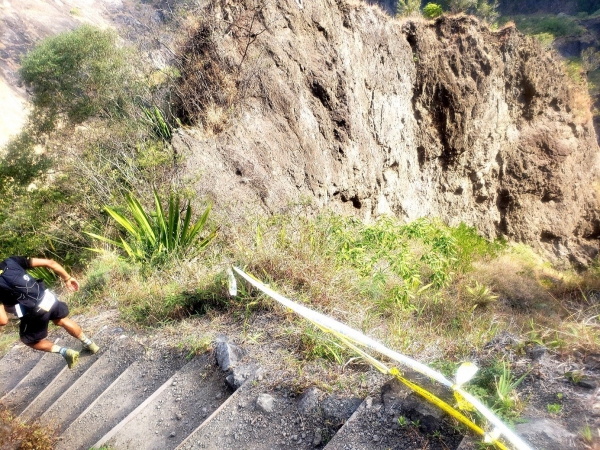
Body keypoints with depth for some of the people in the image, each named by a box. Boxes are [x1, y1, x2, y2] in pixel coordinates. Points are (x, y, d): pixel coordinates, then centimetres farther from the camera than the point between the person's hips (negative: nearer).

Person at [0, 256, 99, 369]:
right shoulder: (11, 261, 2)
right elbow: (50, 263, 1)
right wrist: (67, 278, 12)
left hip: (35, 312, -5)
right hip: (48, 297, 5)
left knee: (28, 339, 25)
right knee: (62, 320, 34)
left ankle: (65, 352, 13)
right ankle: (90, 344, 45)